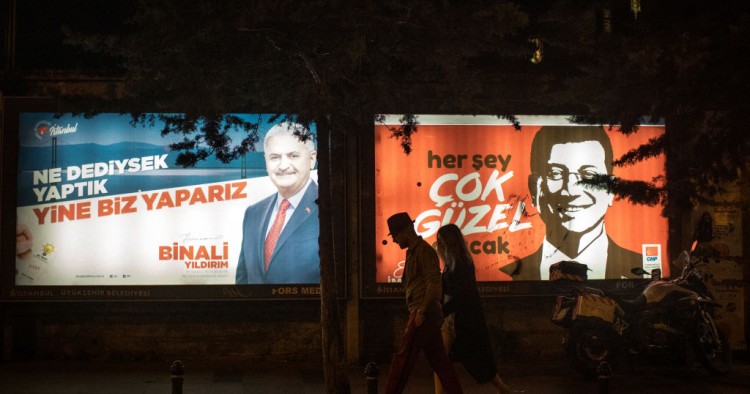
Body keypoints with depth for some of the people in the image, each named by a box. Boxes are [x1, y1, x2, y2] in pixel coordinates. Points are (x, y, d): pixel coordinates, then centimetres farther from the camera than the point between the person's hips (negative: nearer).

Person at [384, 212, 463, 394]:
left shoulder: (424, 251, -11)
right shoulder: (412, 252, 17)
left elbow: (433, 283, -19)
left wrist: (421, 311, -20)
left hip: (423, 314, -10)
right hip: (421, 313, 10)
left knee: (404, 358, -6)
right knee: (439, 359, 10)